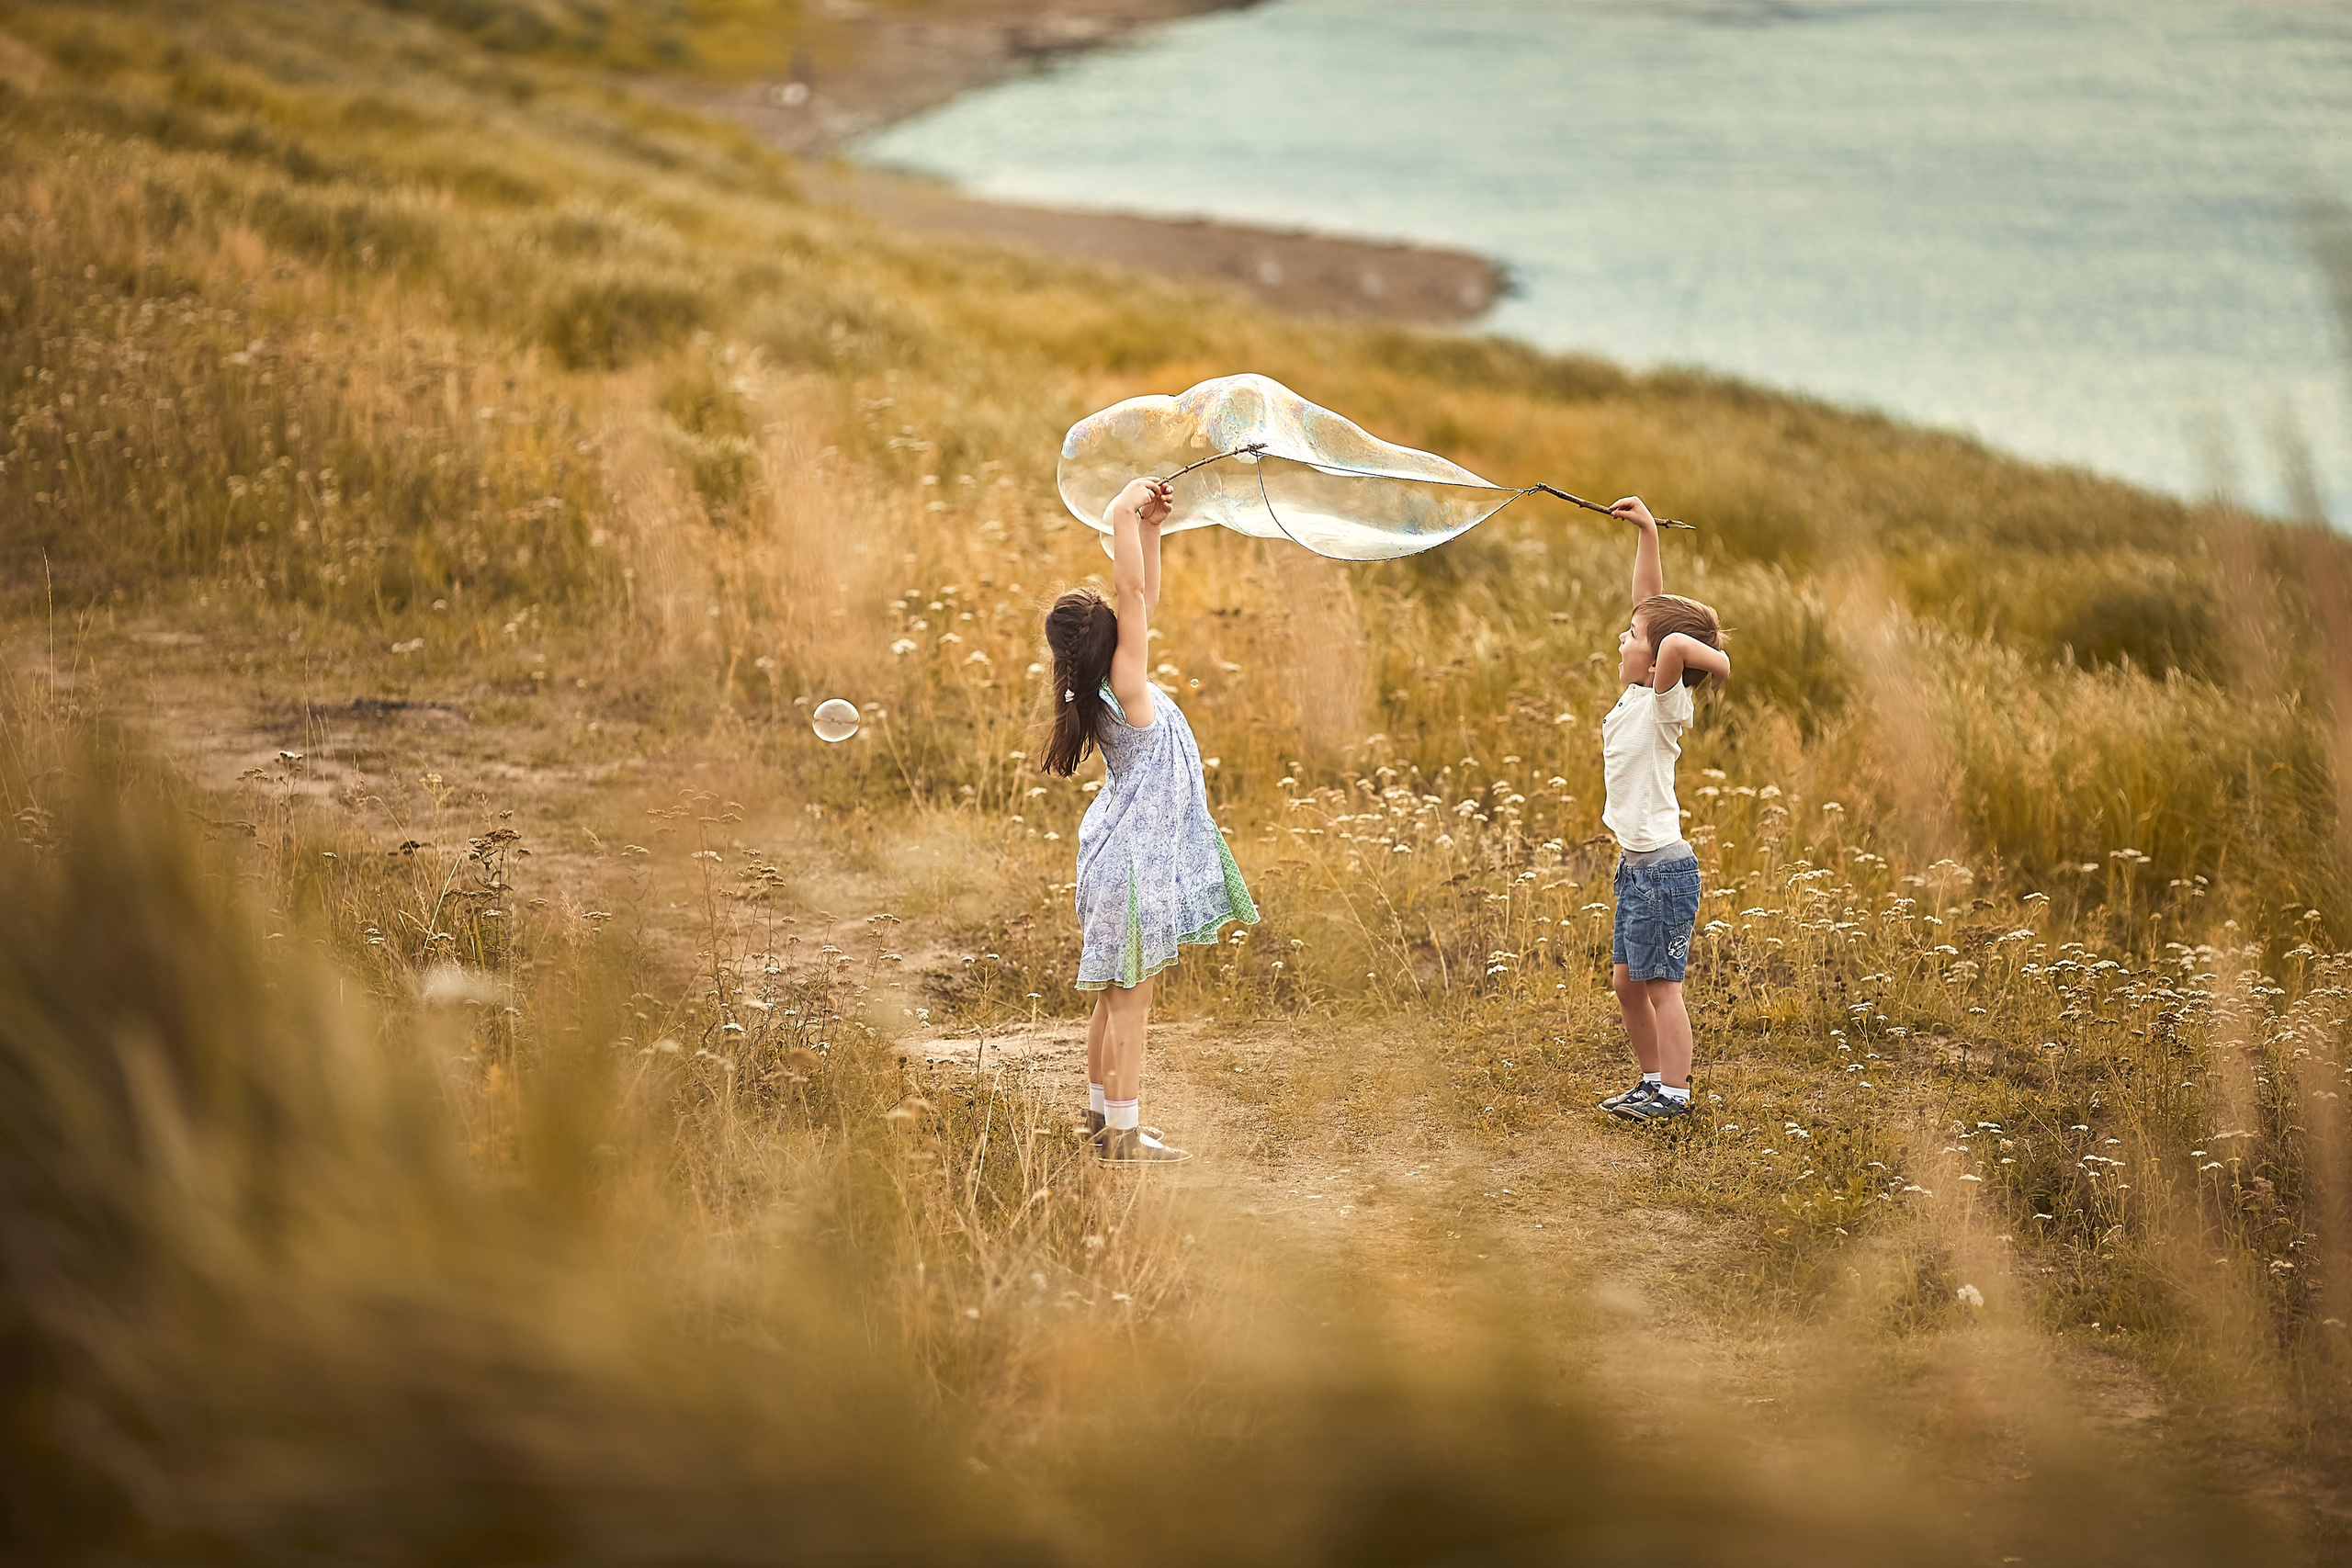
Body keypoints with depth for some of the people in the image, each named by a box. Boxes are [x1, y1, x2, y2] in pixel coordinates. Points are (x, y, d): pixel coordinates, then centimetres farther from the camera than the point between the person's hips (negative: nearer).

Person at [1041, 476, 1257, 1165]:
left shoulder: (1106, 687, 1)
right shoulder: (1126, 688, -21)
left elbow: (1144, 599, 9)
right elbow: (1132, 595, -27)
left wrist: (1150, 530, 3)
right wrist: (1123, 516, -24)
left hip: (1126, 847, 9)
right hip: (1137, 858, -9)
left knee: (1115, 997, 17)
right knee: (1128, 999, -2)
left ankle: (1102, 1117, 27)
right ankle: (1124, 1134, 4)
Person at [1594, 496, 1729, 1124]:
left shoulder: (1666, 703, -17)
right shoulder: (1639, 695, 6)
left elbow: (1675, 640, -39)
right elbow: (1651, 603, 11)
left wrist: (1715, 660, -24)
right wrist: (1646, 533, 8)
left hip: (1662, 867, -9)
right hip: (1639, 864, 9)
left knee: (1660, 984, -2)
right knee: (1627, 981, 14)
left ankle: (1674, 1093, 4)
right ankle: (1653, 1082, 24)